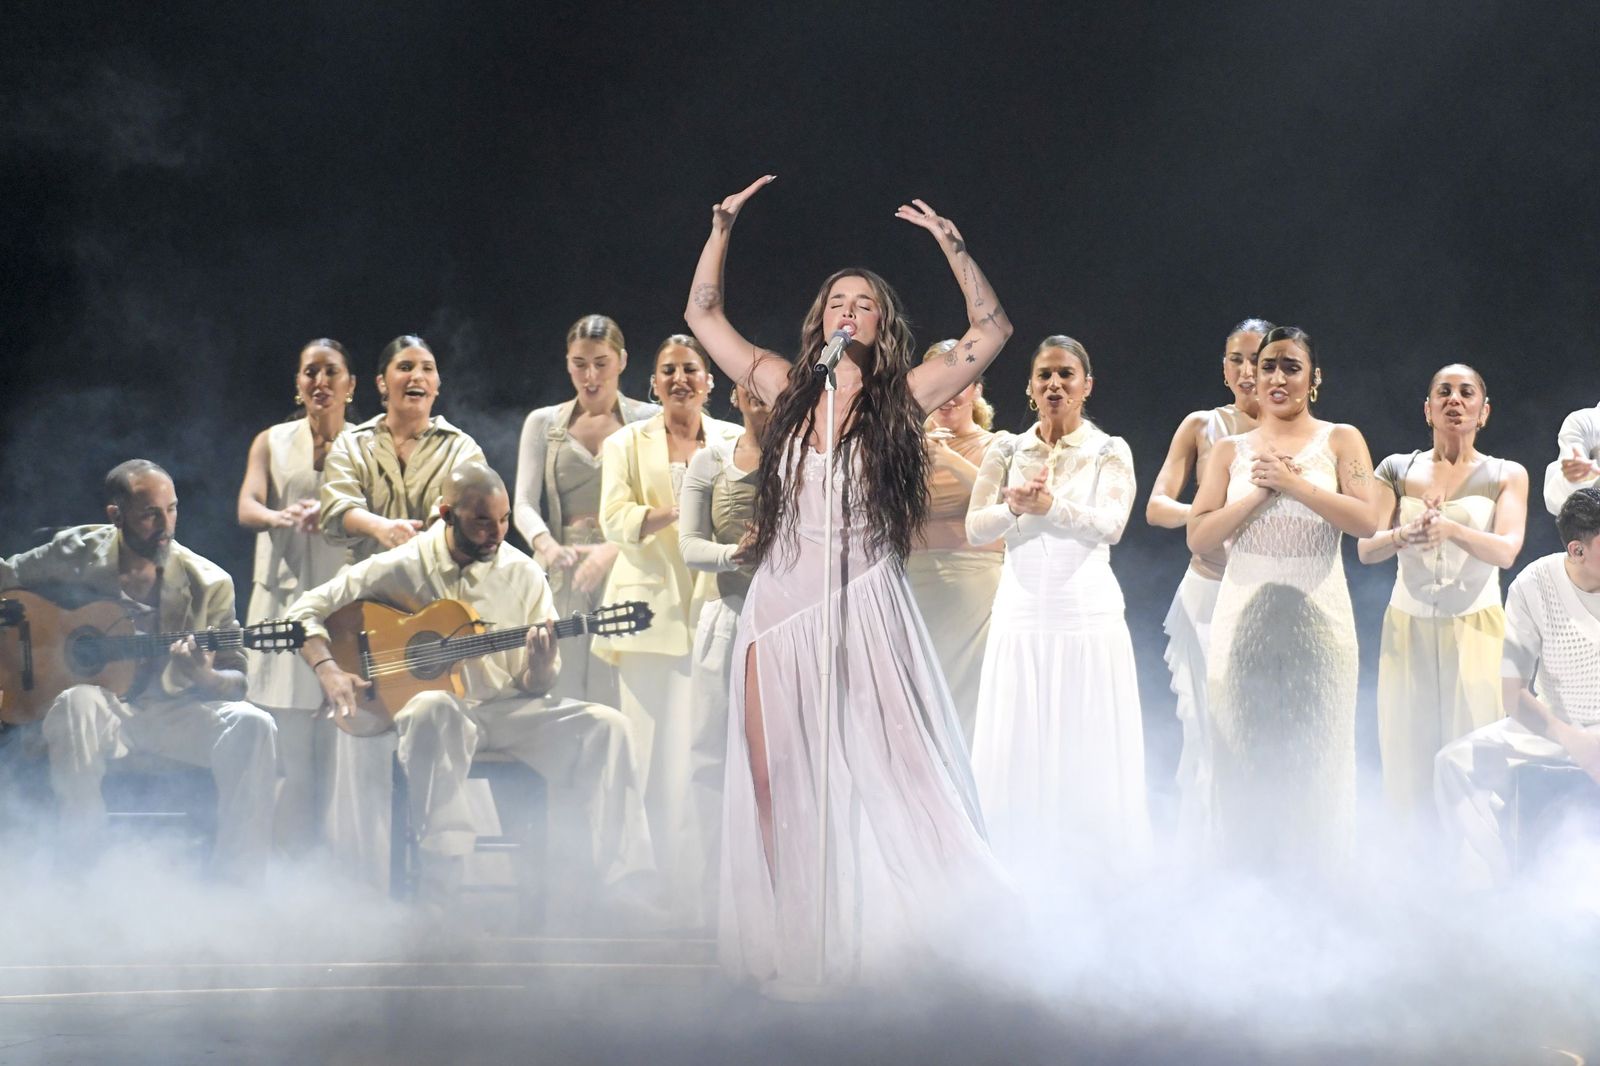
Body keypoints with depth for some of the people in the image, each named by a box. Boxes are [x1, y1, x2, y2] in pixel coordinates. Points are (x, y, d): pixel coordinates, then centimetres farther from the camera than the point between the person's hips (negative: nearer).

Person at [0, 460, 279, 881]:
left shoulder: (208, 584, -2)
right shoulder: (75, 553, 0)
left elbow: (237, 681, 1)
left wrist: (205, 677, -23)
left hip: (171, 712, 1)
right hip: (101, 706, -1)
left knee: (251, 725, -27)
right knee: (78, 703, -38)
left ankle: (238, 880, -18)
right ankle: (81, 867, -24)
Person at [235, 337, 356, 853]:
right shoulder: (273, 443, 13)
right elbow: (247, 508, -1)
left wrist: (328, 512, -27)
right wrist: (283, 516, -25)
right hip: (285, 597, 1)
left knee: (345, 747, -8)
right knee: (293, 750, -6)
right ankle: (293, 864, 0)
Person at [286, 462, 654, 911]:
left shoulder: (523, 575, 5)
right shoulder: (399, 568, -2)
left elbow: (535, 687, 7)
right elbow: (307, 609, 2)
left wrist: (540, 671, -18)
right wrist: (328, 669, -16)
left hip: (507, 708, 3)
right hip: (436, 710, -3)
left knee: (606, 726, -20)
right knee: (434, 709, -40)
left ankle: (624, 886, -21)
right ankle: (438, 886, -42)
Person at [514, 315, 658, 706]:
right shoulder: (543, 424, 13)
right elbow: (524, 504, 5)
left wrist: (611, 549, -21)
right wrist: (547, 546, -17)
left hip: (625, 571, -2)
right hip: (562, 575, 2)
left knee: (616, 695, -9)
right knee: (562, 691, -4)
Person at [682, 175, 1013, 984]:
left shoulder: (902, 399, 4)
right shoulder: (787, 390, 10)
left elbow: (993, 329, 0)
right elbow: (702, 316, 15)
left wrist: (951, 246, -3)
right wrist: (723, 227, 11)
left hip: (863, 608, -2)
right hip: (780, 605, 3)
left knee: (886, 780, -5)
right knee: (778, 786, 1)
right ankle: (791, 942, 6)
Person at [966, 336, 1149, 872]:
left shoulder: (1110, 451, 3)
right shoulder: (1006, 450, 9)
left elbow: (1111, 524, -13)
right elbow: (975, 527, -1)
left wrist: (1047, 505, -29)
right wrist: (1014, 507, -22)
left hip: (1089, 615, -2)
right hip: (1022, 615, 2)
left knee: (1090, 756, -2)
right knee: (1018, 755, 1)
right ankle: (1021, 869, 9)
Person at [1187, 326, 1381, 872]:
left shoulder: (1340, 441, 5)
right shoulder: (1230, 451, 11)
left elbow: (1366, 521, -9)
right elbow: (1199, 536, 1)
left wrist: (1294, 482, -13)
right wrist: (1261, 492, -9)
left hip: (1317, 615, -2)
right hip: (1245, 616, 2)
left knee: (1314, 753, -1)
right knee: (1245, 751, 1)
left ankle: (1313, 867, 6)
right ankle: (1245, 872, 9)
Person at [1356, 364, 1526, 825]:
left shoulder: (1506, 476, 2)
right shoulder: (1397, 470, 6)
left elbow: (1506, 551, -13)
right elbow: (1366, 548, -5)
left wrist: (1451, 528, -33)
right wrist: (1404, 535, -28)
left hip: (1474, 628, -1)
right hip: (1408, 627, 1)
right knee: (1408, 752, 0)